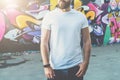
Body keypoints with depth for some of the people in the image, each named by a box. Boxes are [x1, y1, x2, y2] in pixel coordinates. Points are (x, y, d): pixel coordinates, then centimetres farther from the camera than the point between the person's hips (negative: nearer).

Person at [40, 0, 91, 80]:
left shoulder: (81, 16, 2)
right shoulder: (49, 16, -3)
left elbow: (87, 41, 4)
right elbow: (44, 42, -5)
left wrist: (85, 62, -3)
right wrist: (46, 65, -10)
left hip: (75, 66, 2)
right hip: (55, 68, -1)